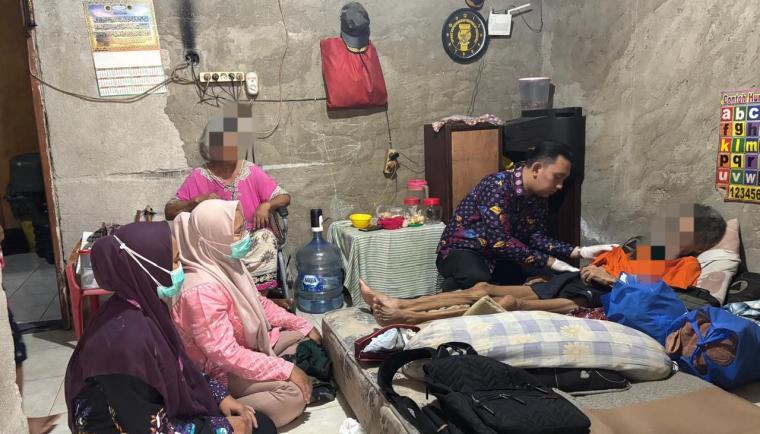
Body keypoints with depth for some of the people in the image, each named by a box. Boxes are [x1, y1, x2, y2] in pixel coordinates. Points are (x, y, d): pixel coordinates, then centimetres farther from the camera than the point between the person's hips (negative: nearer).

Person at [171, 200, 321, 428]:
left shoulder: (225, 263, -4)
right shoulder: (202, 290, -32)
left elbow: (259, 303, 10)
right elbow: (225, 354, -33)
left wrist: (303, 325, 4)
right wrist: (286, 370, -31)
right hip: (220, 371, -9)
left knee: (308, 339, 10)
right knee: (293, 392, -24)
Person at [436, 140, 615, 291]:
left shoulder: (539, 197, -1)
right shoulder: (497, 187, -27)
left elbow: (537, 238, -5)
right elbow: (500, 241, -32)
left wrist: (579, 252, -17)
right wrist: (550, 262, -29)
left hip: (499, 256, 8)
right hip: (463, 249, -7)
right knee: (477, 280, -38)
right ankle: (451, 287, -3)